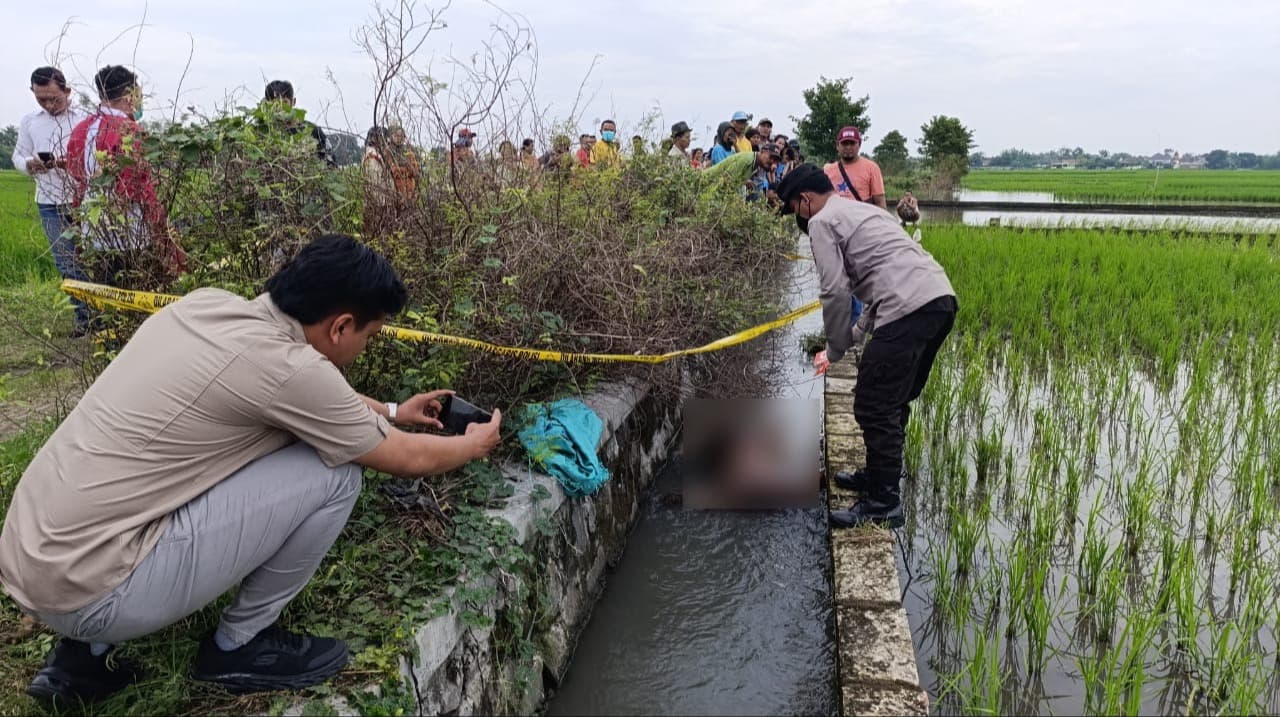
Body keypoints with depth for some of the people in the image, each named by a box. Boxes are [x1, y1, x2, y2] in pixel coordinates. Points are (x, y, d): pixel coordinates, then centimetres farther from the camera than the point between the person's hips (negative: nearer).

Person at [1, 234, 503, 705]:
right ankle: (239, 646, 12)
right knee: (334, 472, -10)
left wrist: (390, 411, 35)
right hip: (85, 589, -9)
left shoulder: (208, 305, 5)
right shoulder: (287, 367, -18)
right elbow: (409, 459, -2)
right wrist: (475, 445, 17)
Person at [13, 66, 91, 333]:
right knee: (67, 266, 8)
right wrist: (30, 164, -10)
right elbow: (17, 157, 13)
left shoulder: (85, 119, -3)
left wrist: (73, 163, -21)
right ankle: (84, 316, 18)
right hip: (50, 206, 4)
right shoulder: (29, 122, 8)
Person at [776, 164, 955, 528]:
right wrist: (855, 337, 30)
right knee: (895, 402, 21)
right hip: (942, 297, 10)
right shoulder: (864, 210, 32)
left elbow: (835, 292, -5)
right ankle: (880, 475, 33)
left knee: (874, 409, -2)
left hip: (909, 308, -10)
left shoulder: (822, 221, 4)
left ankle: (883, 503, 4)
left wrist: (836, 350, 8)